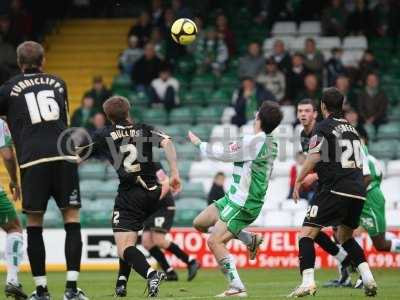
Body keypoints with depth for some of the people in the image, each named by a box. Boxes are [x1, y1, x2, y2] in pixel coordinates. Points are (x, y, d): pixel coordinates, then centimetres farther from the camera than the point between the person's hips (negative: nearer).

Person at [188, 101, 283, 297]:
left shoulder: (255, 141, -20)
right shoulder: (271, 143, 8)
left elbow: (223, 155, -11)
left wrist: (199, 143, 3)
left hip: (244, 203, -9)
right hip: (235, 197, 9)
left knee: (214, 241, -14)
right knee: (200, 223, 16)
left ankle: (237, 288, -14)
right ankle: (250, 239, 17)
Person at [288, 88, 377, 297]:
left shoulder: (324, 128, -1)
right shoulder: (352, 129, 20)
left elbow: (313, 159, -10)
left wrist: (298, 182, 0)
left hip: (335, 190, -7)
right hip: (358, 191, 7)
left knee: (307, 234, -6)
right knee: (345, 236, 25)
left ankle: (308, 282, -22)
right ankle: (368, 279, 9)